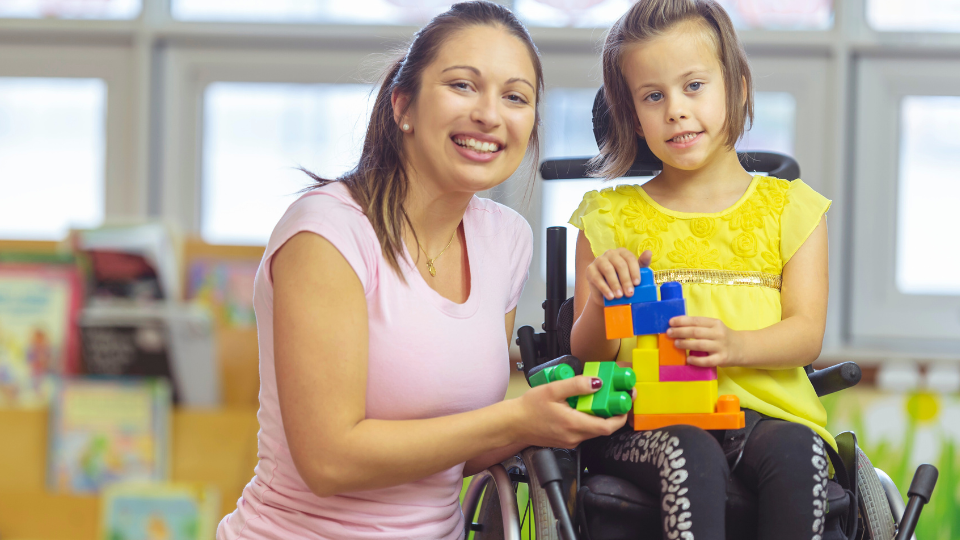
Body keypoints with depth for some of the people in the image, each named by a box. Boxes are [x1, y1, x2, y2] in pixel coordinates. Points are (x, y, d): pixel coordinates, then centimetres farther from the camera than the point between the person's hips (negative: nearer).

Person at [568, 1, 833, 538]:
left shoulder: (789, 208, 16)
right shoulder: (610, 217, 15)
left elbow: (807, 336, 3)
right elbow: (588, 354, 9)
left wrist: (735, 345, -19)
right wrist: (601, 304, -16)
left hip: (766, 410, 1)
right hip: (645, 420, -1)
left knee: (797, 453, -34)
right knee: (692, 459, -35)